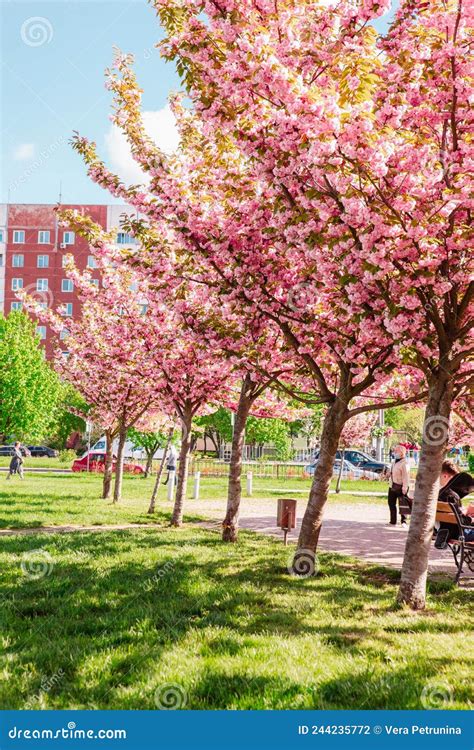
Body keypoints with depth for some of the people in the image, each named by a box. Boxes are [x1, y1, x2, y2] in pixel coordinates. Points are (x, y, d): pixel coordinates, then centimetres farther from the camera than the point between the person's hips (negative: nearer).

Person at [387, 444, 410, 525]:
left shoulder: (403, 464, -16)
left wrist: (404, 488, -23)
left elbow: (405, 477, -20)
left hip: (400, 486, -9)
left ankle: (403, 521, 8)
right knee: (391, 503, 12)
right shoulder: (394, 461, 11)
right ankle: (393, 521, 21)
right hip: (392, 486, 9)